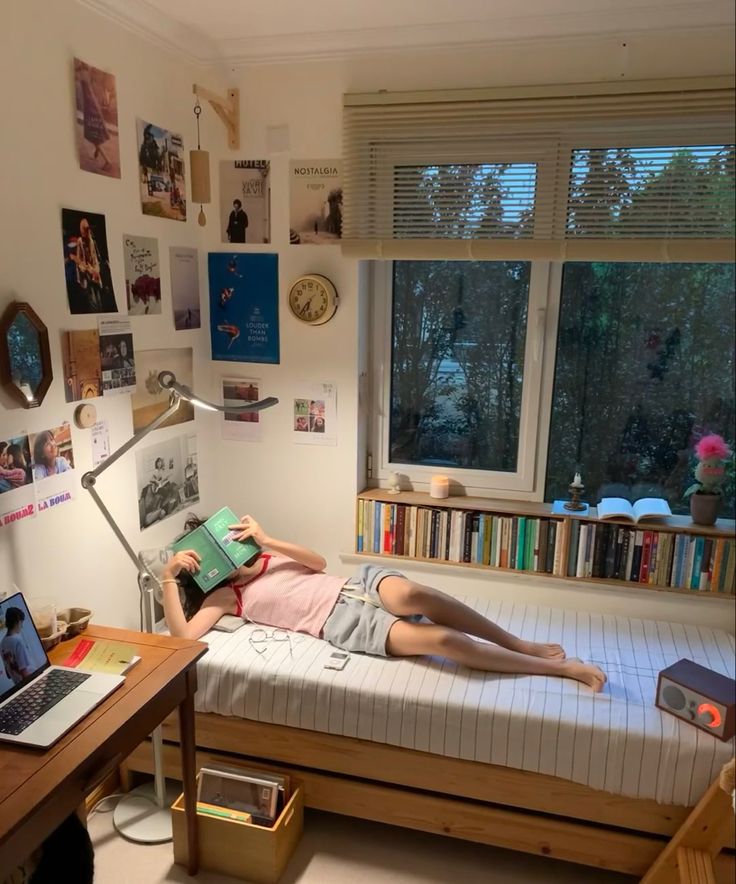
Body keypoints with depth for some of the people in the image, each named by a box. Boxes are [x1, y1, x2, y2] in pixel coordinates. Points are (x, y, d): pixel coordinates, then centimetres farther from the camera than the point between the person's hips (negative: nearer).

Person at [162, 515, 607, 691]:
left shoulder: (267, 558, 24)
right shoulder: (224, 597, 12)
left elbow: (319, 562, 12)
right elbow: (182, 635, -3)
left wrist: (267, 539, 3)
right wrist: (169, 577, -9)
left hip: (357, 584, 4)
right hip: (343, 622, -4)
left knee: (411, 594, -35)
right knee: (440, 639, -26)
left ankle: (522, 644, -20)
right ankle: (560, 667, -20)